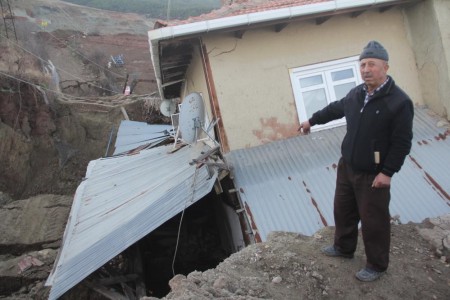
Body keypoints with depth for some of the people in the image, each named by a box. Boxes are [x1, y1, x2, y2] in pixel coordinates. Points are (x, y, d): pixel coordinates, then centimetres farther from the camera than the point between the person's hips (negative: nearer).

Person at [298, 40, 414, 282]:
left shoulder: (399, 101, -19)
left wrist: (387, 172, -20)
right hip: (346, 167, 7)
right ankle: (344, 247, 45)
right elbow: (335, 109, 22)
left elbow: (402, 143, -18)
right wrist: (312, 120, 32)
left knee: (373, 221, 5)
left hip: (373, 175, -7)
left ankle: (376, 266, 25)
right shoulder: (356, 94, 2)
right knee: (343, 210, 21)